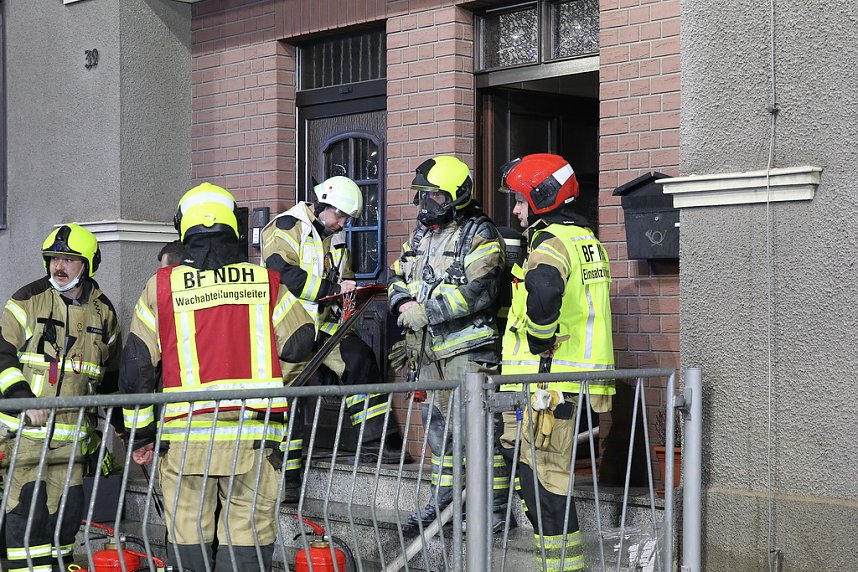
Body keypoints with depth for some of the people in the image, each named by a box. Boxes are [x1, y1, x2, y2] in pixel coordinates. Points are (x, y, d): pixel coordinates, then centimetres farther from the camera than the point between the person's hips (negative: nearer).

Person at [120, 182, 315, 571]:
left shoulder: (162, 287, 3)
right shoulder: (266, 282, 2)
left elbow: (136, 366, 4)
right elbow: (299, 345, 4)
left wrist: (139, 434, 12)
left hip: (185, 435, 0)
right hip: (254, 435, 0)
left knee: (188, 536, 10)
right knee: (248, 537, 5)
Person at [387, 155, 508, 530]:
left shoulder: (478, 234, -9)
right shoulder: (420, 235, 16)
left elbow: (478, 290, -20)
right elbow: (397, 277, 19)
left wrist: (426, 311, -19)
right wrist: (403, 303, -4)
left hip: (467, 346, -8)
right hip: (428, 349, 8)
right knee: (437, 423, 14)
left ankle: (496, 505, -3)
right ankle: (442, 500, 25)